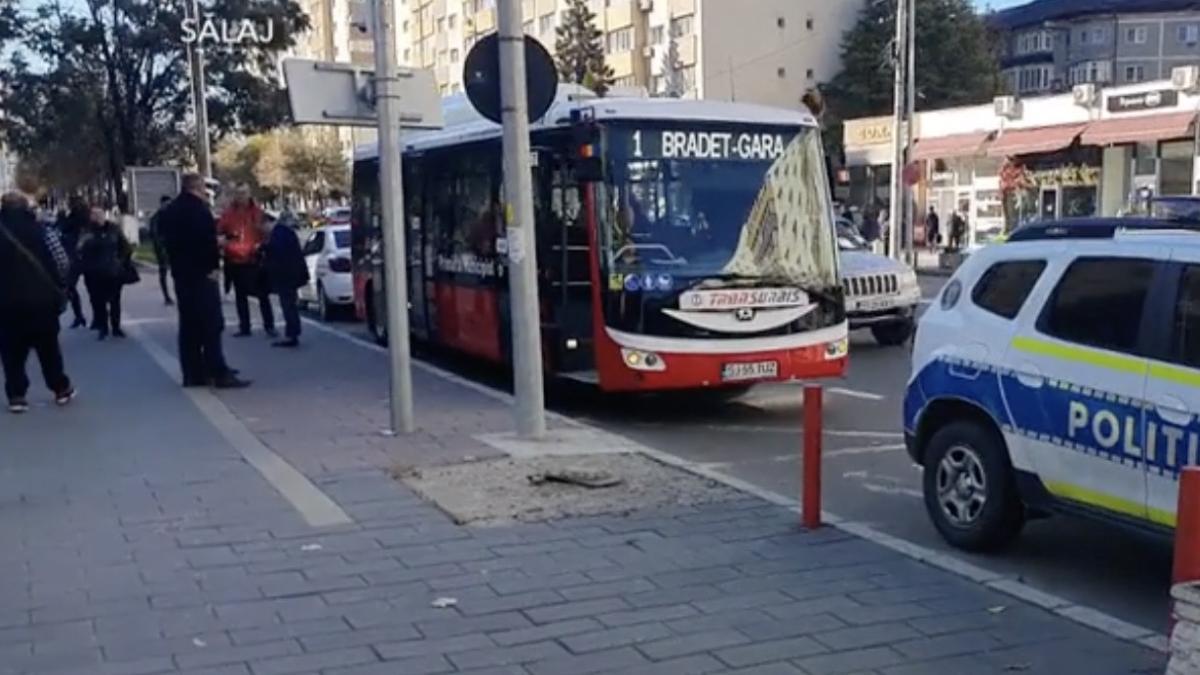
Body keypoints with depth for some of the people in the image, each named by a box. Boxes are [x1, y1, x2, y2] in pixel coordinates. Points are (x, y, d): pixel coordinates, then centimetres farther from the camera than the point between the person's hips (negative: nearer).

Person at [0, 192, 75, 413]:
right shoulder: (42, 232, -4)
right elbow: (63, 264, -4)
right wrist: (58, 291, 9)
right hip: (42, 301, 0)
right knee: (49, 348, 13)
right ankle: (61, 389, 19)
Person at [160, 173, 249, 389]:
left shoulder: (169, 211, 15)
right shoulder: (198, 208, -13)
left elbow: (168, 241, 20)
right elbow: (208, 239, -20)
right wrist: (214, 266, -12)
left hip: (181, 273, 9)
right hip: (201, 273, -9)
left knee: (189, 325, 11)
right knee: (211, 324, -9)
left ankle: (193, 373, 12)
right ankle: (220, 373, -11)